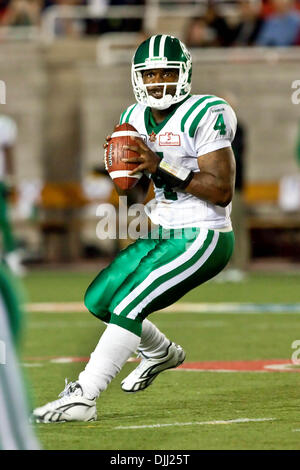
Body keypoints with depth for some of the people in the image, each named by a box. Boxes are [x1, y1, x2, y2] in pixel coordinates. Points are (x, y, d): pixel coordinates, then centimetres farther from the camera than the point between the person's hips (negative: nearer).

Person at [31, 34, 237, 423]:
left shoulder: (203, 117, -16)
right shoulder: (137, 118, 8)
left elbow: (222, 191, -21)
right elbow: (135, 191, 16)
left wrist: (163, 166, -24)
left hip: (202, 241, -9)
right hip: (162, 233, 9)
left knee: (127, 306, -18)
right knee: (99, 301, 12)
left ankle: (81, 398, -15)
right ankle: (161, 353, 36)